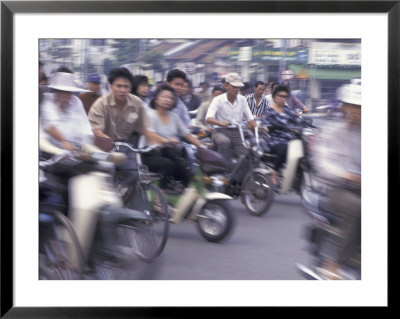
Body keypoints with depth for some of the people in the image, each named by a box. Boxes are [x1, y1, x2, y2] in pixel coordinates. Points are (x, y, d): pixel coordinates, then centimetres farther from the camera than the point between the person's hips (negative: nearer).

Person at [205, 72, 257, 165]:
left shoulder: (242, 99, 8)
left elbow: (250, 118, 8)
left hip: (237, 132, 4)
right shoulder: (218, 100, -6)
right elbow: (208, 119, -20)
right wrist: (220, 123, -41)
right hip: (221, 131, -4)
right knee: (224, 142, -38)